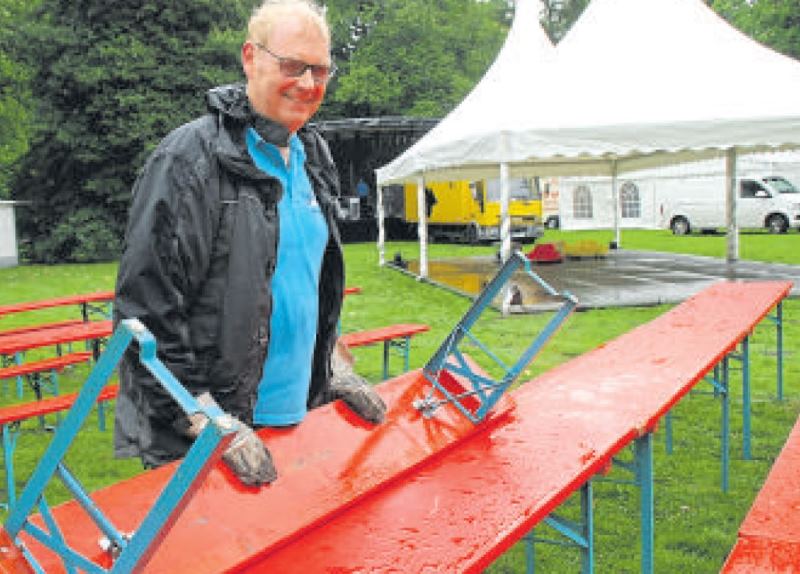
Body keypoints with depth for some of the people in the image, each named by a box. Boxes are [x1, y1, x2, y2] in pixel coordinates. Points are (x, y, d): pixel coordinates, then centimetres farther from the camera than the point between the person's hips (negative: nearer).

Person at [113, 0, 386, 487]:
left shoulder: (313, 157, 9)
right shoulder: (191, 159, -16)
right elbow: (144, 307, -19)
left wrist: (335, 372, 15)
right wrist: (209, 423, -20)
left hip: (300, 412, 7)